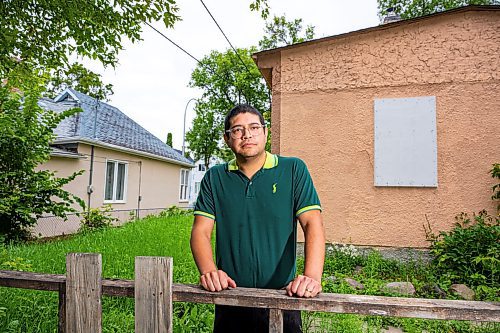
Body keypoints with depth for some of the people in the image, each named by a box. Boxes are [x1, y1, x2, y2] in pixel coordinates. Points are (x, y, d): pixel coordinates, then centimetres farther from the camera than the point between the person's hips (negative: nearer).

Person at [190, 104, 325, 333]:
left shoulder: (293, 170, -3)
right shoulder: (215, 177, 4)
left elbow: (312, 224, -11)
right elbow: (200, 231, -2)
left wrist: (312, 277, -26)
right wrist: (209, 271, -21)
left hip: (281, 298, -1)